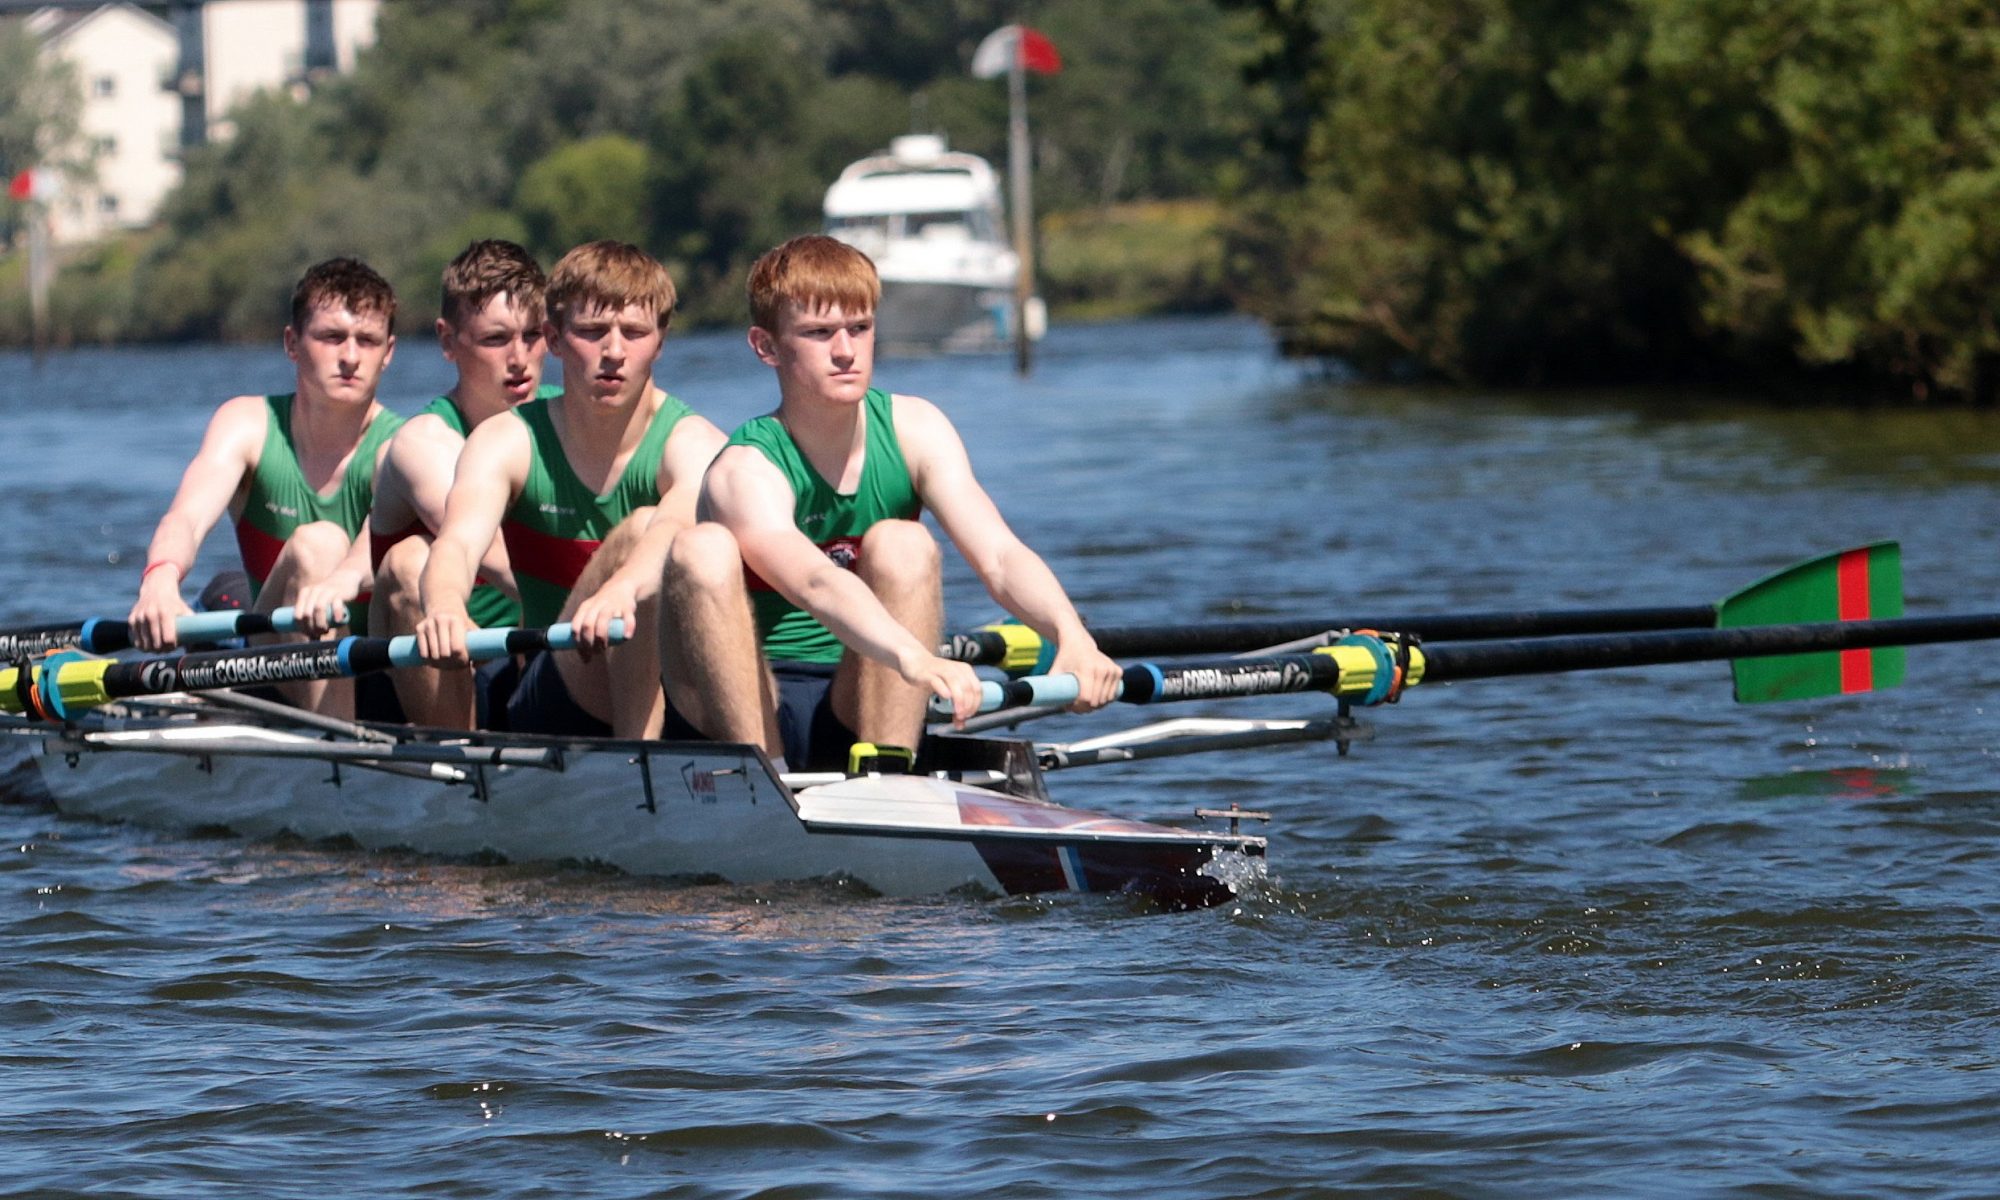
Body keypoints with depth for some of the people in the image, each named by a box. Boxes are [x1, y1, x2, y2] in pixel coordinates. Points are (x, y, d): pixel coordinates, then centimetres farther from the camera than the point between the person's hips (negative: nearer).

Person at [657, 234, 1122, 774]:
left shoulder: (913, 430, -2)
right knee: (701, 550, -27)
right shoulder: (745, 472, -16)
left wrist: (1072, 635, -38)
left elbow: (999, 556, -16)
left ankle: (886, 776, -30)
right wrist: (915, 660, -57)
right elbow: (815, 585, -38)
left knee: (901, 544, -20)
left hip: (861, 711, 3)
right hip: (744, 709, -3)